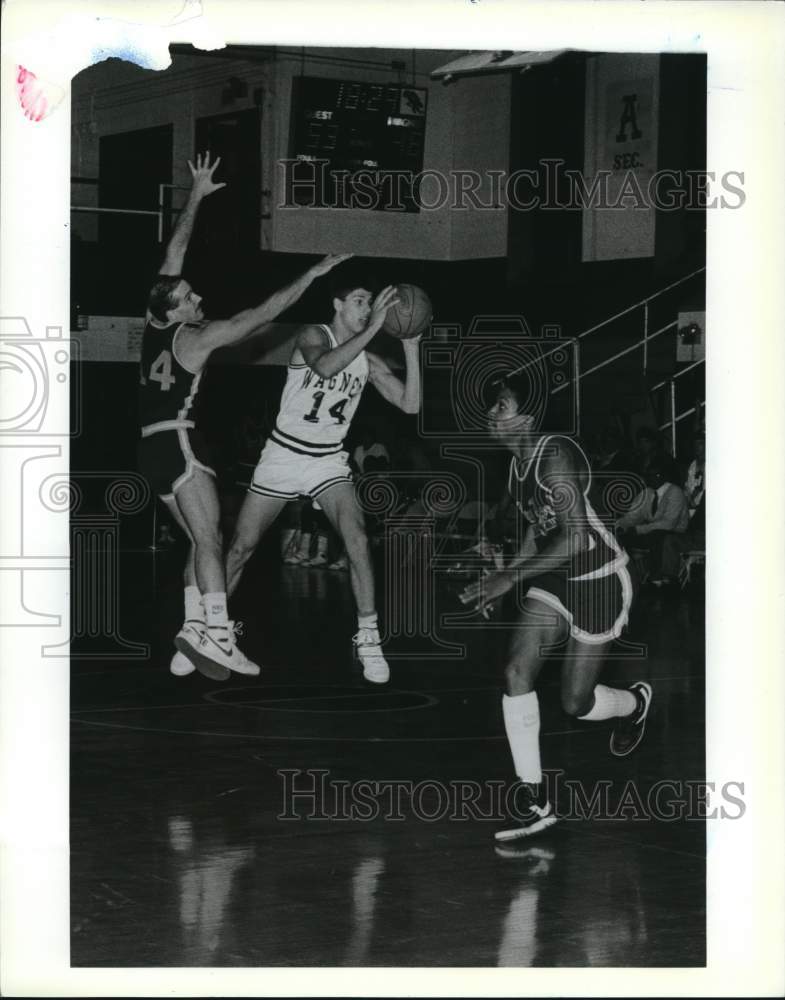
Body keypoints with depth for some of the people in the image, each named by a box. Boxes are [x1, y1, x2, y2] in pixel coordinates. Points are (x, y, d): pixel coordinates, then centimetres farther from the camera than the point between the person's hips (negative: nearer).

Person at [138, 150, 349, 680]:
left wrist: (197, 196, 23)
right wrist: (310, 276, -13)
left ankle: (192, 644, -1)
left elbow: (175, 251, 18)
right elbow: (260, 314, -15)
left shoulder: (157, 322, 10)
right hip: (179, 442, -9)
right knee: (209, 538, -18)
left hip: (153, 447, 9)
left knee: (201, 541, 8)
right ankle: (215, 633, -34)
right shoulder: (196, 337, -10)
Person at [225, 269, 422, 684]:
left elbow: (410, 404, -8)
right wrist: (373, 329, -39)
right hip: (283, 455, -2)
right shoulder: (313, 336, -13)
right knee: (241, 547, 3)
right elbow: (325, 366, -36)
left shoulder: (368, 362, 0)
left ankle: (369, 639, -15)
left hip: (328, 462, 2)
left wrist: (411, 349, -16)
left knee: (356, 538, -21)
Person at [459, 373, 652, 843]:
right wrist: (501, 581, 11)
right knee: (517, 672, -8)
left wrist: (510, 577, -31)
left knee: (576, 703, 0)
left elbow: (575, 538, -31)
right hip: (555, 577, 8)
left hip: (600, 579, -8)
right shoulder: (518, 462, 3)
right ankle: (537, 803, -3)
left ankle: (637, 701, 37)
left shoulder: (556, 456, -25)